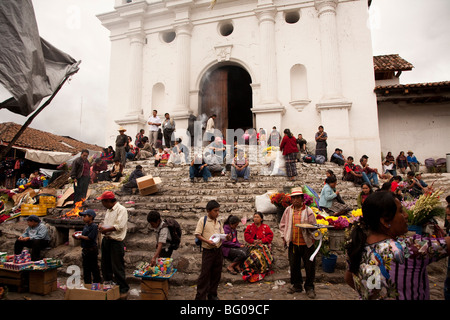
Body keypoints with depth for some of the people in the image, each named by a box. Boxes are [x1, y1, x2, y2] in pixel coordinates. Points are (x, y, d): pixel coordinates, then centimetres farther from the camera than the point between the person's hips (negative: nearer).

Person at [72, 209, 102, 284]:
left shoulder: (94, 226, -17)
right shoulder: (86, 226, 10)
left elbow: (89, 238, -22)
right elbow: (83, 236, 14)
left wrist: (81, 236, -9)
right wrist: (77, 236, -4)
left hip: (92, 249, -9)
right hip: (85, 249, 9)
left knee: (94, 267, 3)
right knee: (85, 267, 16)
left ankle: (97, 283, 15)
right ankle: (87, 283, 28)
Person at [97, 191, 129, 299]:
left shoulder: (121, 209, -14)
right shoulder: (108, 210, 15)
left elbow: (119, 226, -22)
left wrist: (106, 229, -14)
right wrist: (101, 226, 4)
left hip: (116, 242, -9)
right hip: (106, 240, 9)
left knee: (117, 268, -3)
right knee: (105, 265, 18)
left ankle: (123, 289, 11)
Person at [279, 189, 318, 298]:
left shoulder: (308, 210, -2)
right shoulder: (288, 210, 6)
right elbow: (282, 225, 14)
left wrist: (306, 227, -23)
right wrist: (284, 237, 6)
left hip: (306, 243, -2)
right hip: (293, 243, 3)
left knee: (309, 266, 4)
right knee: (294, 265, 12)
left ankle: (309, 287, 22)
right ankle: (297, 285, 29)